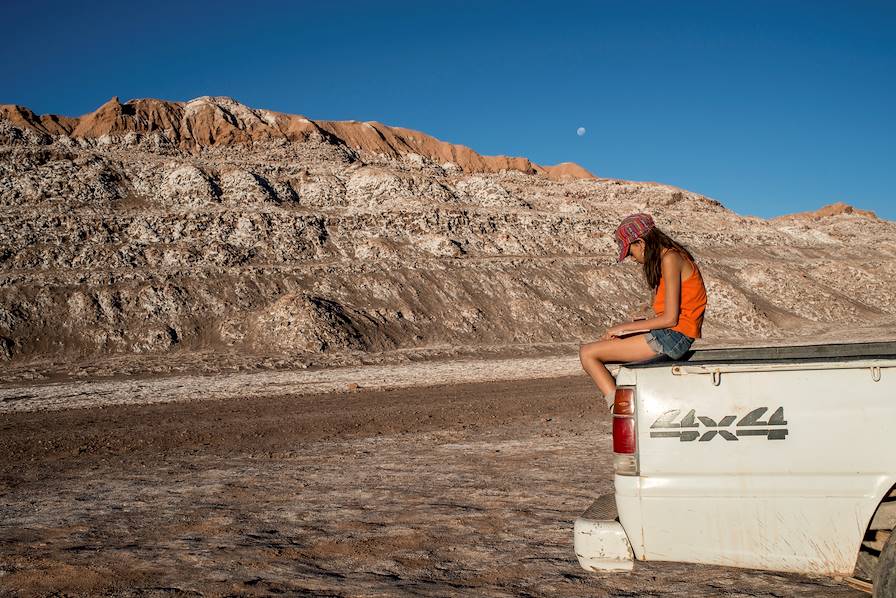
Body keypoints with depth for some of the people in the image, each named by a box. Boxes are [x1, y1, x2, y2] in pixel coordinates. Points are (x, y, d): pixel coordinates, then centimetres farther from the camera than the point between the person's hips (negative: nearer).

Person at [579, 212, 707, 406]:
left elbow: (670, 318, -18)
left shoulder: (670, 259, -13)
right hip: (671, 336, 10)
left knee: (587, 353, -10)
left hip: (673, 337, -10)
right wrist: (623, 328, 5)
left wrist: (624, 327, -9)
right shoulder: (666, 257, 16)